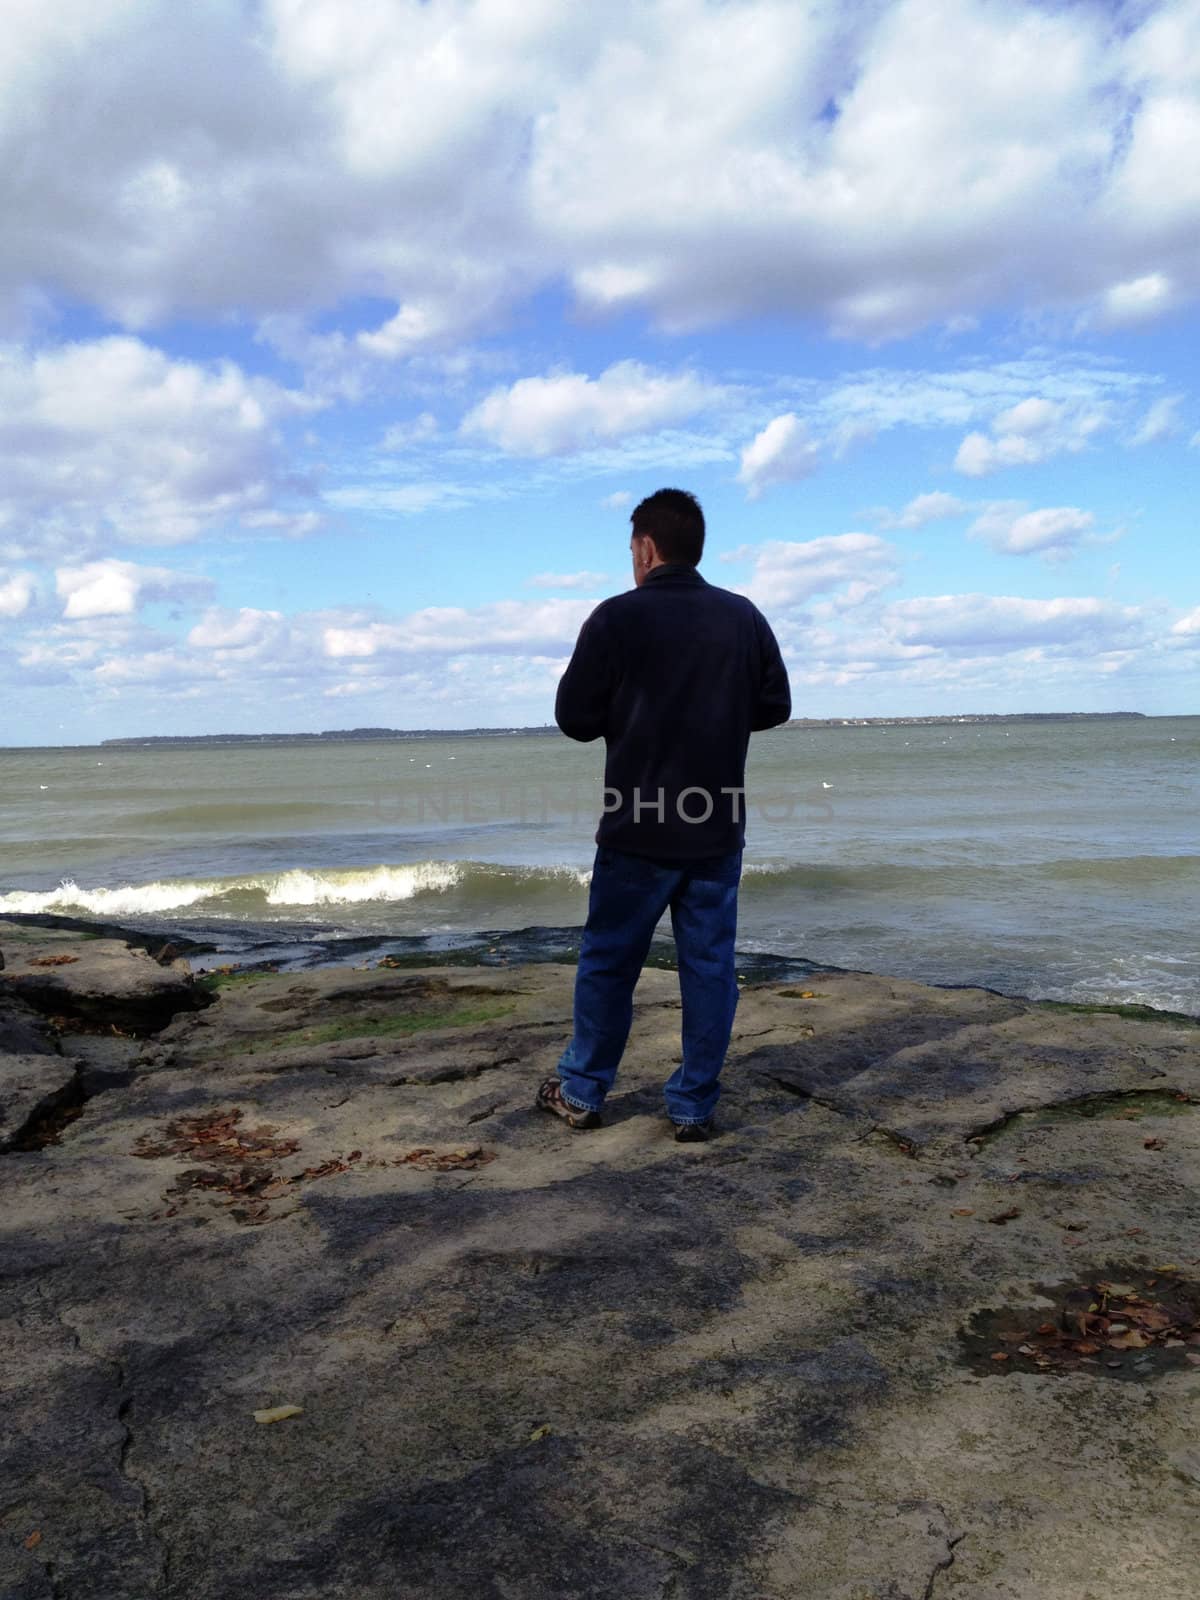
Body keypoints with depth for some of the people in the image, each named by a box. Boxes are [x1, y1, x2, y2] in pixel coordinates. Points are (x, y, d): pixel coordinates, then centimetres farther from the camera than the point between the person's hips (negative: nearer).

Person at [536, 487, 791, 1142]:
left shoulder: (617, 617, -10)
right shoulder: (744, 617, 2)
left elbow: (574, 717, -7)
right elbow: (774, 706, 10)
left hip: (637, 831, -3)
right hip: (719, 832, 3)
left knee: (608, 961, 11)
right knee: (709, 965, 9)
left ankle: (581, 1092, 24)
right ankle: (694, 1107, 15)